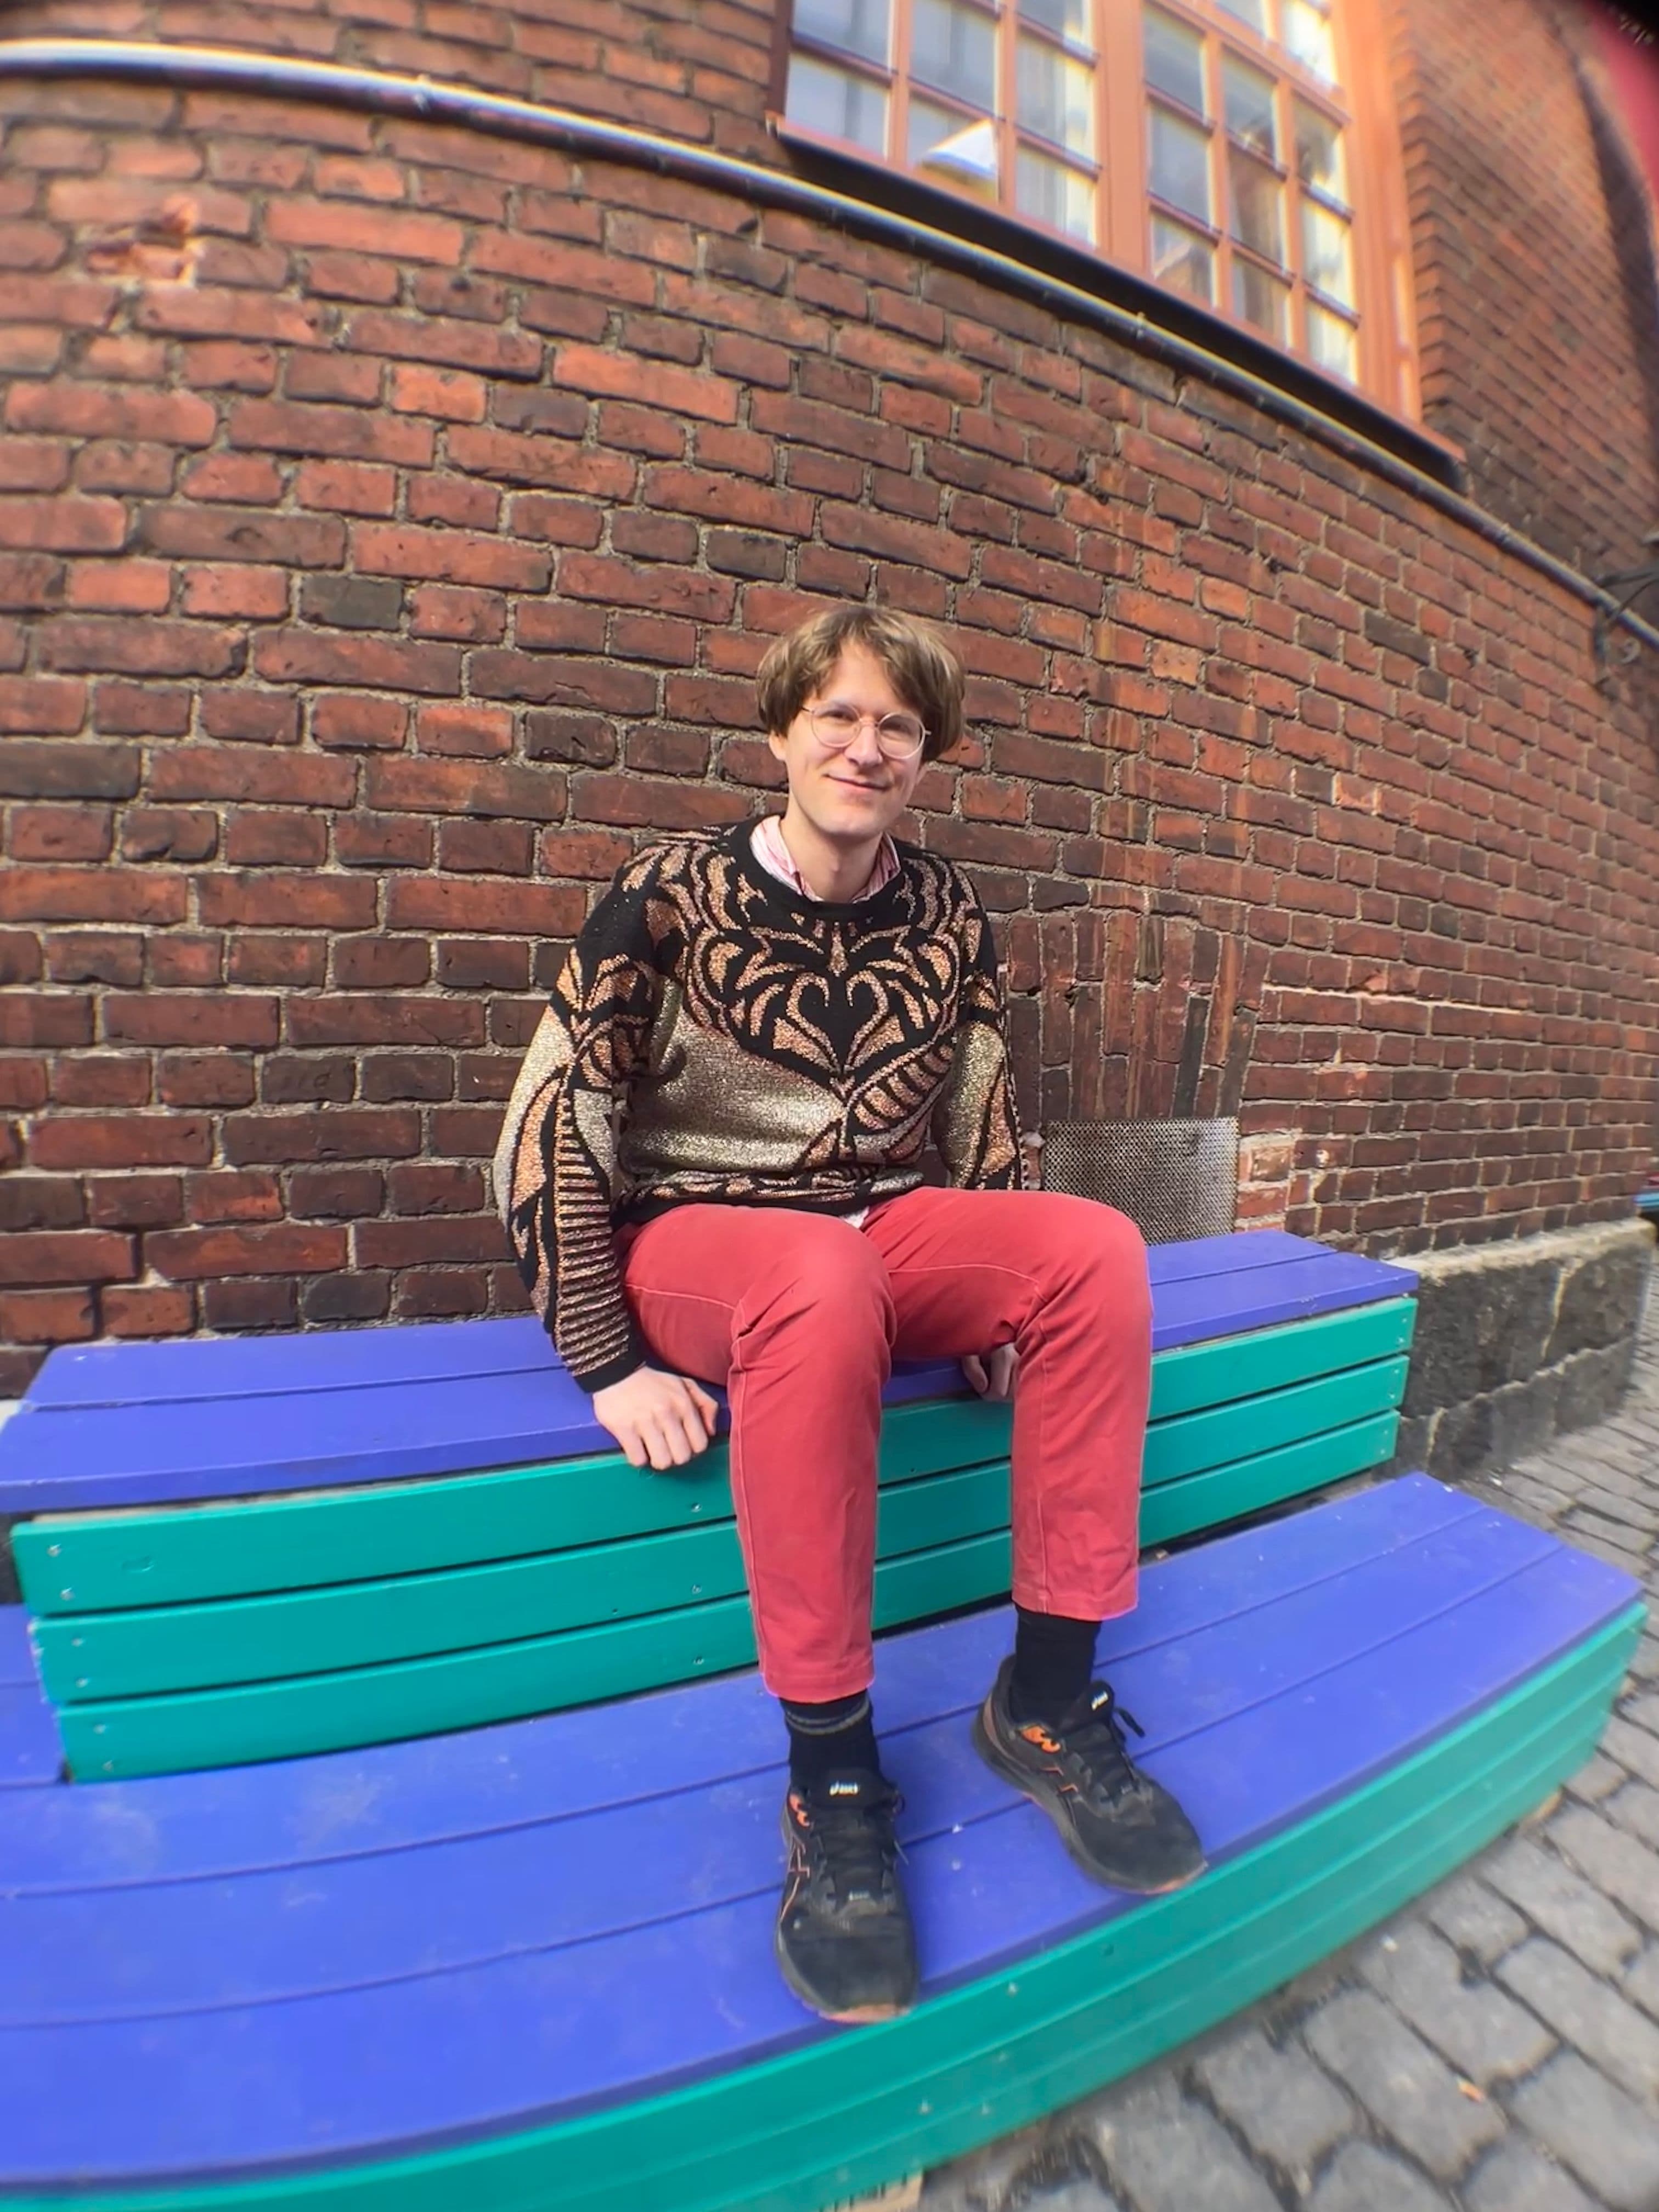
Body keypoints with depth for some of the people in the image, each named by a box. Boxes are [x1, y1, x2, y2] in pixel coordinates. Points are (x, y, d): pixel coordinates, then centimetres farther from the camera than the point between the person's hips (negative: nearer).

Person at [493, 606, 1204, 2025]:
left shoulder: (948, 914, 4)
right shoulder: (673, 893, -7)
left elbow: (980, 1121, 11)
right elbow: (551, 1131, -10)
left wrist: (1005, 1295, 3)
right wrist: (609, 1366, -16)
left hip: (890, 1231, 4)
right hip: (697, 1234, -3)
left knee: (1100, 1247, -20)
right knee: (826, 1278, -37)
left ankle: (1049, 1696, -8)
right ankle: (832, 1774, -18)